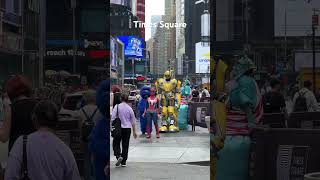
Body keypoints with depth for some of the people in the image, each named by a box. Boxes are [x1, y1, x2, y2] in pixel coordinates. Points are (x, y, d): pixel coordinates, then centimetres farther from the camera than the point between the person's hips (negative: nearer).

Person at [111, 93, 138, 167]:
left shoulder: (117, 106, -6)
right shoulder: (130, 108, 3)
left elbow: (113, 118, -11)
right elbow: (133, 121, 9)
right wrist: (134, 131, 16)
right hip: (128, 128, 3)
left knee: (116, 143, 10)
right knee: (125, 145, 7)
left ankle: (118, 156, -13)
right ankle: (124, 162, 10)